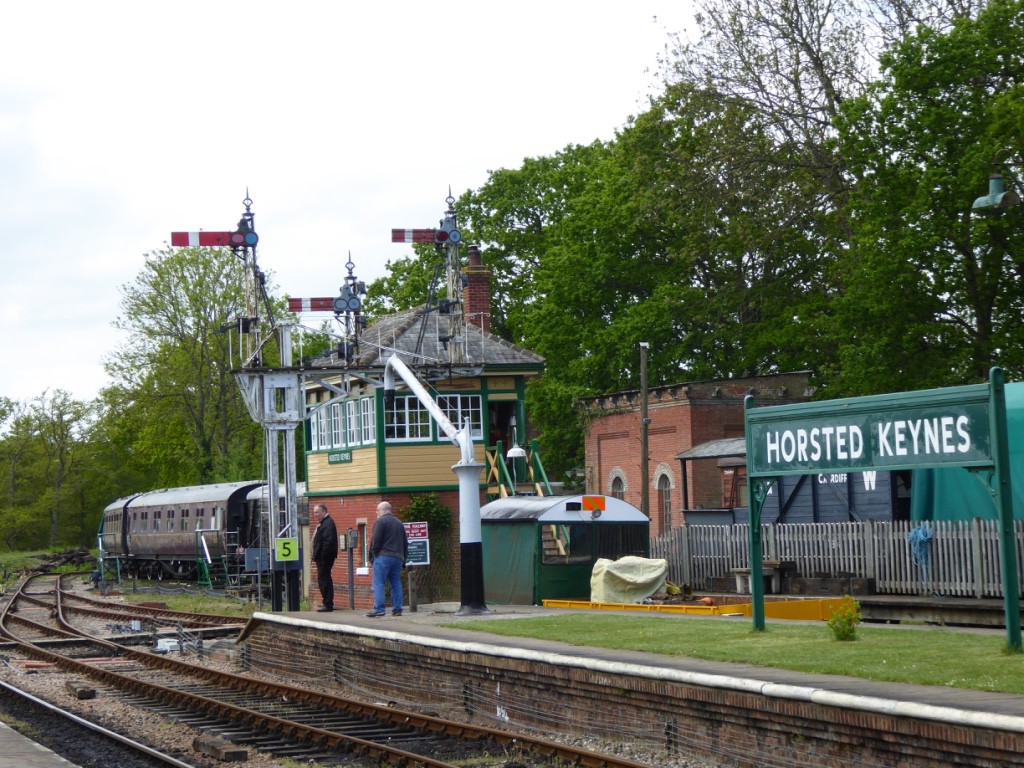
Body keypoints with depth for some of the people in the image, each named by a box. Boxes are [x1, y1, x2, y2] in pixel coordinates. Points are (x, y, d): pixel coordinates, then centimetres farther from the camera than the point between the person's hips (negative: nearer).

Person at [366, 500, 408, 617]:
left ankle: (379, 609, -13)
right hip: (398, 557, 7)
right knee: (396, 583, 10)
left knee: (378, 583, -6)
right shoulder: (399, 523, 19)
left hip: (383, 556, -7)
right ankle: (397, 609, 6)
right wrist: (404, 559, 21)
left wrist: (372, 556, -4)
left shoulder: (381, 521, -4)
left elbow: (375, 541, -10)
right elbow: (405, 543, 20)